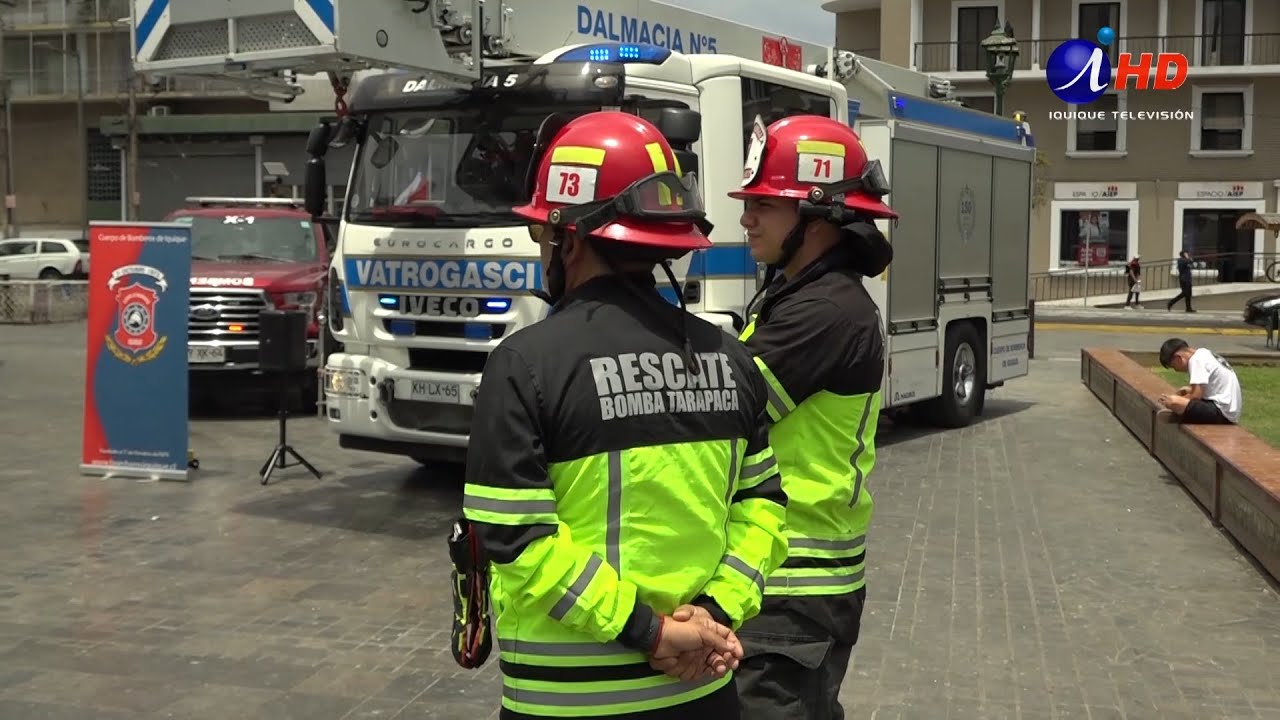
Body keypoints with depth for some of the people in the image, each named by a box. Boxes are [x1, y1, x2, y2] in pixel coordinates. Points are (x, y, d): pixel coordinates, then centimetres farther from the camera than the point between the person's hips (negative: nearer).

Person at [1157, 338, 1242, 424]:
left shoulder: (1196, 360, -12)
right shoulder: (1203, 353, 16)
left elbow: (1196, 395, -17)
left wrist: (1176, 400, -3)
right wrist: (1189, 389, 10)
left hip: (1221, 413, -11)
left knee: (1174, 403, -25)